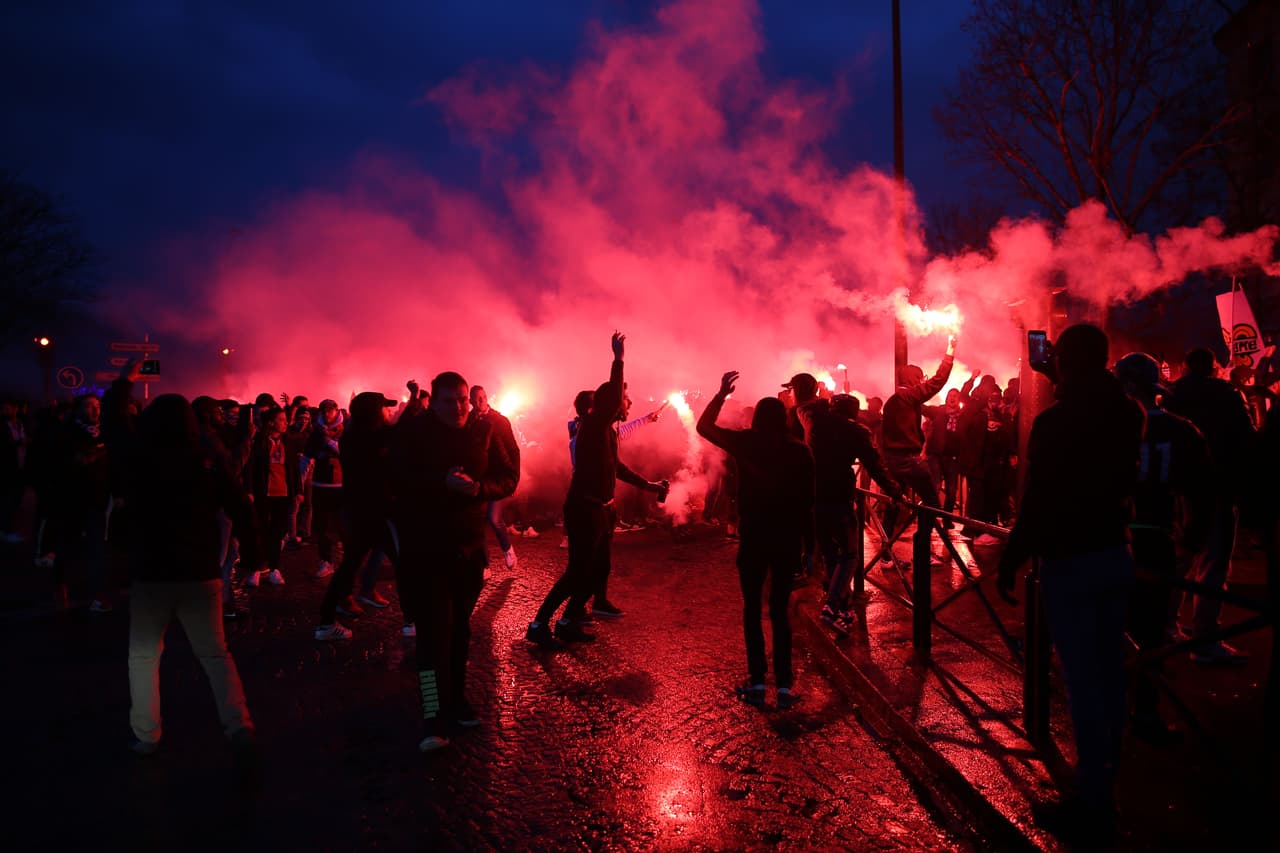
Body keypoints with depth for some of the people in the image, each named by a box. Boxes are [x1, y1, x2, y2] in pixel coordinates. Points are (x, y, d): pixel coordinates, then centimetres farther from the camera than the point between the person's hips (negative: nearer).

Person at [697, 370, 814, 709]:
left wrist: (721, 394, 9)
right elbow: (808, 496, -1)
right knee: (780, 609, 10)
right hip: (788, 537, 2)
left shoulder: (746, 442, -6)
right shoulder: (800, 450, -2)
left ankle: (757, 681, 6)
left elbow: (703, 426, 4)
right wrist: (807, 535, 7)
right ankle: (784, 684, 6)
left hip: (753, 536, -1)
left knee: (752, 608, 10)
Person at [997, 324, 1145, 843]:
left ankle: (1092, 805, 7)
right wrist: (1068, 388, 19)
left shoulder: (1055, 422, -17)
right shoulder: (1126, 413, 2)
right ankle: (1103, 783, 29)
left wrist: (1010, 562, -9)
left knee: (1083, 681, -1)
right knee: (1108, 673, 16)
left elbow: (1037, 501, -18)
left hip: (1070, 563, -7)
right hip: (1116, 556, 7)